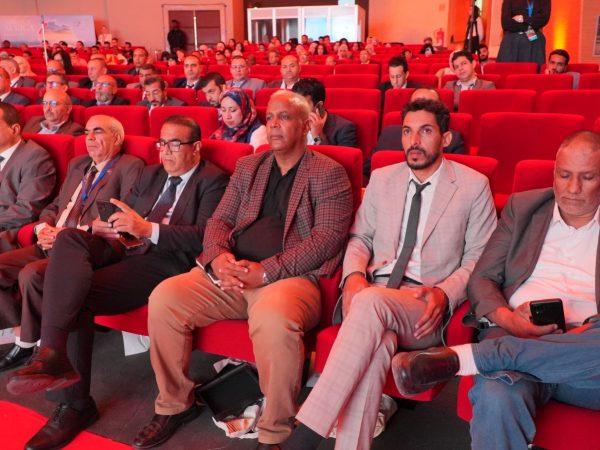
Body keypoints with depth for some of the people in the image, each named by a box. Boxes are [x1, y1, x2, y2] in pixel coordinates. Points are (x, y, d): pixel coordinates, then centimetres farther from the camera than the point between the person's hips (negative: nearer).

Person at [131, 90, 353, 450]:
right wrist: (218, 257, -8)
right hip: (232, 274, 6)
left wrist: (265, 270, -18)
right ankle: (175, 404, 5)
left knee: (273, 316, -38)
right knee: (164, 297, -16)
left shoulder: (329, 173, 3)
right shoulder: (247, 167, 20)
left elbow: (328, 237, -8)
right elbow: (219, 220, 16)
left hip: (292, 277, -5)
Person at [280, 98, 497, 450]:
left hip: (426, 307, -2)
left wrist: (445, 294, -13)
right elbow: (360, 237, 19)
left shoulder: (474, 185, 8)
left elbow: (478, 258, 6)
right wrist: (354, 275, -4)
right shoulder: (382, 178, 18)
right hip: (371, 292, 3)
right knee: (378, 341, -36)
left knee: (371, 300, -37)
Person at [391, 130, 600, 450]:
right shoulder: (523, 206, 17)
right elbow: (482, 279, 11)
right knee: (497, 396, -38)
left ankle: (459, 358, -30)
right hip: (512, 336, -1)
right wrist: (506, 318, -10)